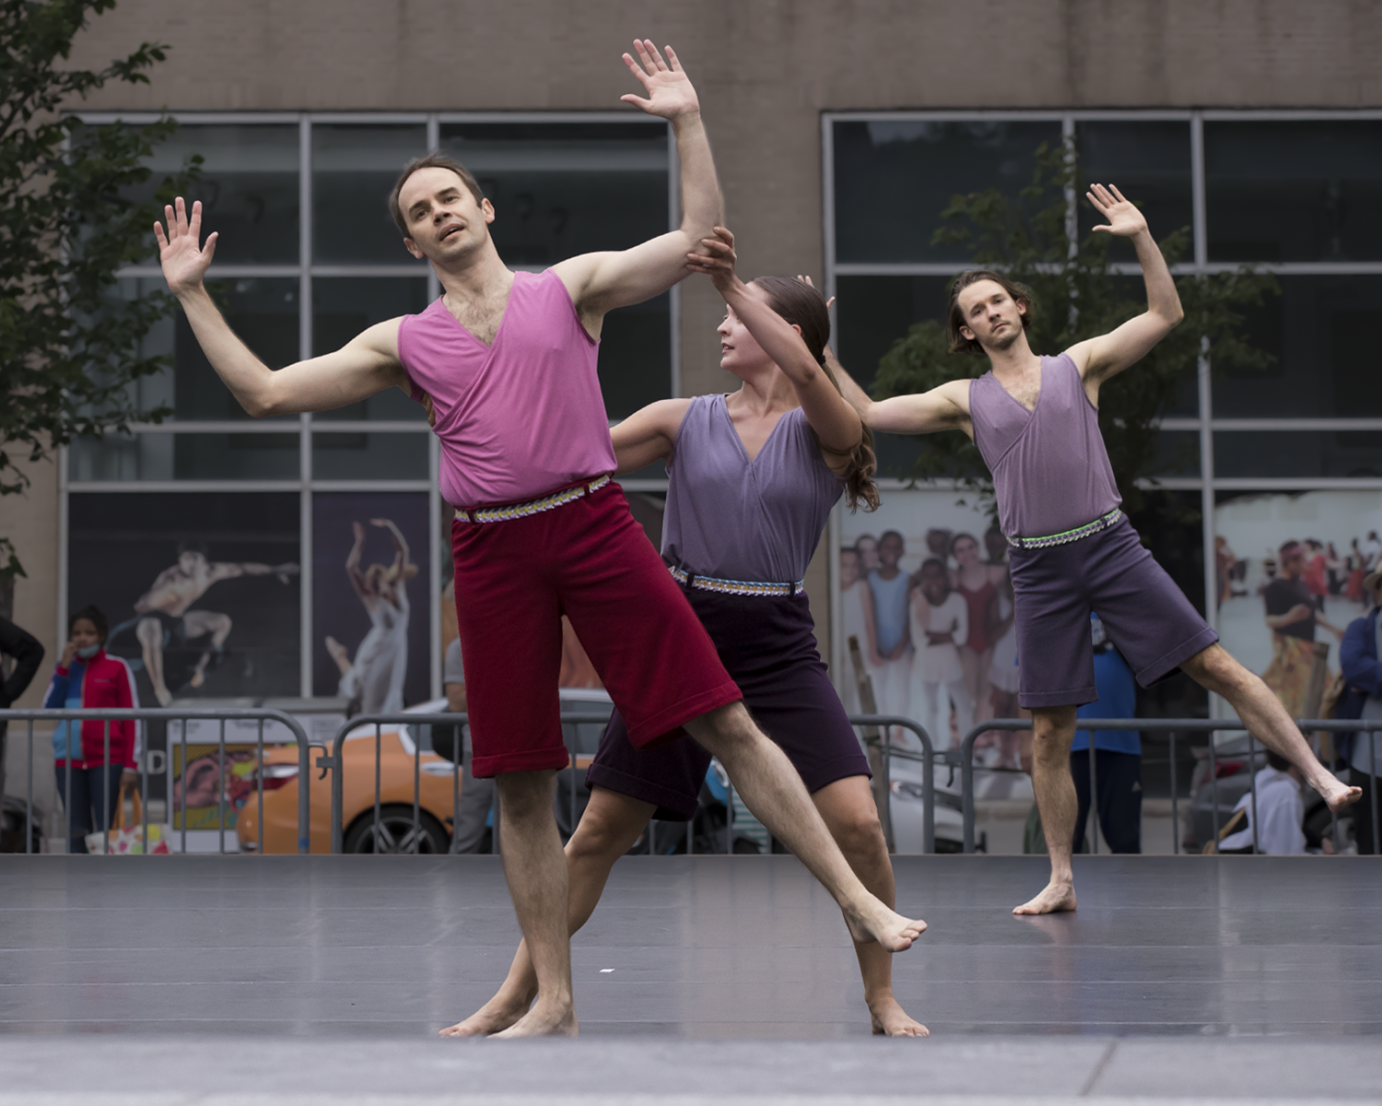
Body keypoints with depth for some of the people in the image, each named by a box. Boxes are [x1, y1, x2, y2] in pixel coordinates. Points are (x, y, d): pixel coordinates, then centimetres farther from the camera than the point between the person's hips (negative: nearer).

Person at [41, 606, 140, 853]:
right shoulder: (66, 667, 12)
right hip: (69, 761, 4)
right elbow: (50, 708, 2)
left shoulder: (117, 668, 1)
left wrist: (131, 765, -7)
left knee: (103, 830, -6)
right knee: (77, 831, 5)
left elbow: (131, 718, -1)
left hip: (107, 760, -4)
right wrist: (64, 668, -5)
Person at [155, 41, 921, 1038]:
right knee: (522, 786, 4)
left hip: (595, 524, -2)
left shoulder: (569, 288, 9)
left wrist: (687, 122, -4)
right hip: (493, 553, 2)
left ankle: (858, 901, 1)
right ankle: (554, 1003, 13)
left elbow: (699, 237, 2)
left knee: (727, 722, -6)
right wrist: (193, 293, 10)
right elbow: (265, 393, 12)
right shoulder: (404, 343, 13)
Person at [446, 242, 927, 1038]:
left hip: (779, 647, -2)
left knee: (857, 823, -15)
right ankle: (519, 995, 16)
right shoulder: (685, 421, 6)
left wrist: (729, 282, -29)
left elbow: (803, 369, -23)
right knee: (601, 831, 4)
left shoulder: (827, 432, -1)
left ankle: (883, 1000, 2)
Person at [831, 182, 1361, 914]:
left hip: (1111, 546, -1)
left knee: (1215, 665, -9)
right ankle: (1061, 881, 11)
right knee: (1049, 732, 3)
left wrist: (1141, 238, -7)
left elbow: (1165, 314, 4)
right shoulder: (965, 400, 10)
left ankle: (1318, 775, -3)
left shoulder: (1078, 365, 9)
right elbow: (868, 414, 7)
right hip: (1038, 569, 1)